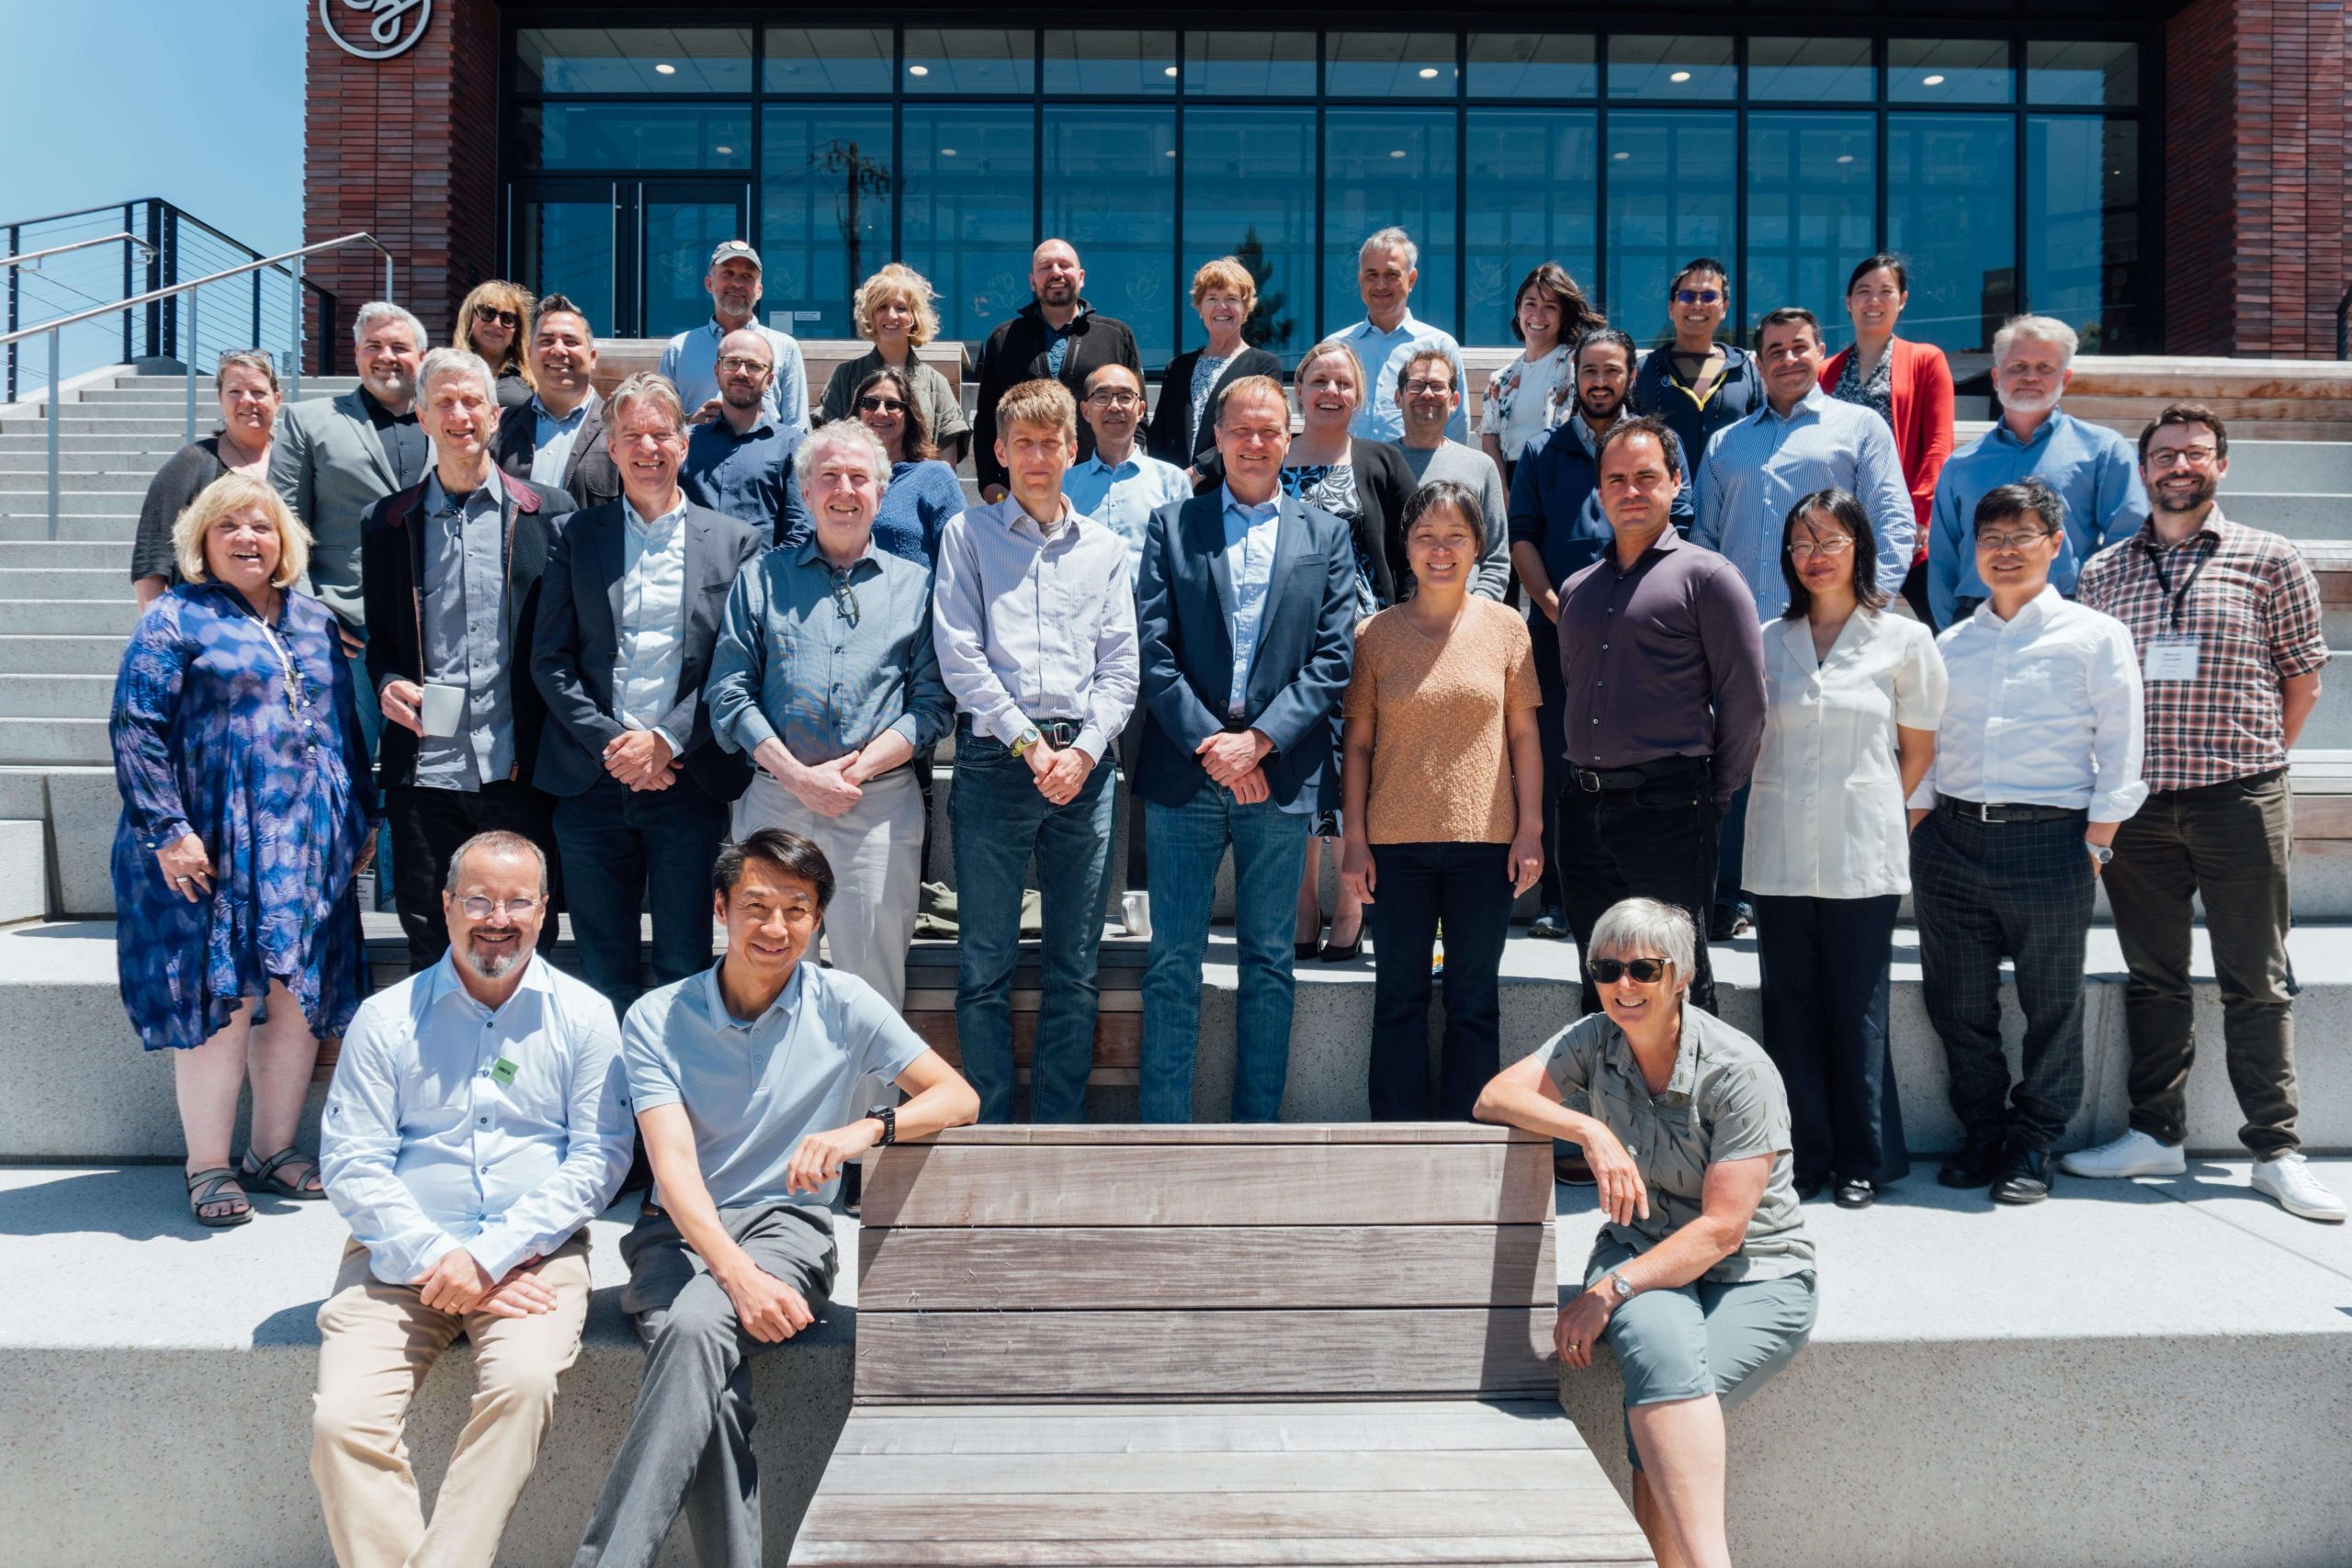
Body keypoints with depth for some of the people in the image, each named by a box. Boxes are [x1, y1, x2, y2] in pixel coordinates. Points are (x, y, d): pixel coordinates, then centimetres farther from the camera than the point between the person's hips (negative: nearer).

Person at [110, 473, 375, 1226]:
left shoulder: (316, 621, 15)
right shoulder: (175, 620, -1)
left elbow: (346, 725, 19)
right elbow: (136, 731, -7)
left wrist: (360, 815, 14)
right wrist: (168, 830, -15)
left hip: (306, 849, 5)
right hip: (213, 852, -5)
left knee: (299, 996, 7)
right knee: (218, 998, -2)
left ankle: (275, 1147, 21)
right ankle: (208, 1167, 10)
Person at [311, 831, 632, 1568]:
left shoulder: (584, 1016, 5)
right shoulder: (387, 1018, 7)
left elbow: (600, 1156, -2)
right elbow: (351, 1163, 1)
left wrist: (490, 1257, -11)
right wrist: (435, 1258, -12)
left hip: (534, 1251, -1)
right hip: (400, 1252, 2)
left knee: (524, 1384, -29)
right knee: (341, 1418, -21)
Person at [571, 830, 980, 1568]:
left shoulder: (844, 1005, 4)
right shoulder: (657, 1019, 2)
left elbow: (958, 1097, -1)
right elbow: (674, 1164, -9)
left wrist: (868, 1128, -22)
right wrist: (738, 1275, -25)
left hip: (786, 1227, -1)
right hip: (679, 1230, 1)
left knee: (700, 1326, -33)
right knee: (696, 1328, -33)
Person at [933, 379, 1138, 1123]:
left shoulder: (1103, 547, 15)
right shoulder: (969, 534, 9)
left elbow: (1121, 667, 9)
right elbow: (959, 654, -1)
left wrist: (1083, 750, -7)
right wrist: (1030, 742, -9)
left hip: (1083, 764, 2)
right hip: (995, 757, -2)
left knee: (1074, 970, 5)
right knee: (984, 964, -1)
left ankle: (1061, 1132, 13)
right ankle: (990, 1128, 8)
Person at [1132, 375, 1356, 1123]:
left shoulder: (1326, 535, 11)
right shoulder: (1172, 526, 9)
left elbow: (1334, 656, 1)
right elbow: (1153, 648, 0)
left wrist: (1259, 739, -10)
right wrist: (1210, 744, -10)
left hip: (1282, 773, 1)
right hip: (1184, 771, 0)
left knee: (1268, 961, 8)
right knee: (1172, 961, 1)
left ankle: (1258, 1125, 17)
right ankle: (1163, 1126, 10)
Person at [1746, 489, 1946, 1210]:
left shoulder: (1904, 640, 2)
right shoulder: (1768, 642, 8)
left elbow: (1918, 750, 8)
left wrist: (1872, 810, 6)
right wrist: (1788, 803, 8)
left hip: (1863, 856, -2)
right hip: (1781, 852, 2)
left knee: (1857, 1009, 2)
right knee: (1790, 1007, 5)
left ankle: (1864, 1159, 16)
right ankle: (1804, 1157, 16)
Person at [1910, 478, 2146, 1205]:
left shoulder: (2095, 635, 4)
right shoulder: (1951, 643, 15)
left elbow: (2119, 750, 0)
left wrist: (2095, 844, -6)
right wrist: (1918, 837, 8)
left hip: (2050, 842, -3)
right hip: (1951, 839, 4)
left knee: (2051, 1004, 4)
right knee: (1957, 1001, 7)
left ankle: (2034, 1144, 20)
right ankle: (1982, 1132, 24)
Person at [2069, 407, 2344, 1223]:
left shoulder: (2269, 560, 4)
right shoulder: (2102, 571, 10)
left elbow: (2304, 673, 7)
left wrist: (2254, 758, 5)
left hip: (2239, 798, -2)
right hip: (2136, 798, 2)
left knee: (2256, 983, 2)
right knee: (2153, 975, 9)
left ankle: (2276, 1150, 9)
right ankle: (2157, 1133, 18)